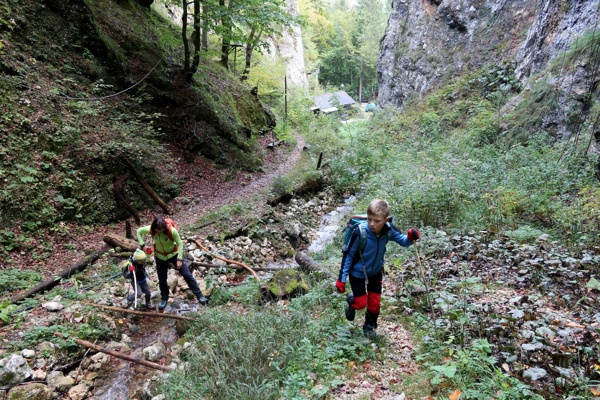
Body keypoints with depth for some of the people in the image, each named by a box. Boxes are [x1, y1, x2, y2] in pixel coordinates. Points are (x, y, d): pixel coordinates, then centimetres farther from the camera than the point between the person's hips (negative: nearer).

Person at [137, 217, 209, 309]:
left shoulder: (172, 231, -31)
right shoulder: (150, 230, -21)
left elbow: (180, 244, -19)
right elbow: (139, 231, -1)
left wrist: (179, 259, -20)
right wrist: (142, 245, -11)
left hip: (174, 254, -3)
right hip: (160, 257, 3)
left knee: (187, 275, -5)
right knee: (162, 279, 13)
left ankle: (199, 296, 3)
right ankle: (164, 299, 39)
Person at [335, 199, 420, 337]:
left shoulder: (388, 229, -24)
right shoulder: (360, 232, -34)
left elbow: (402, 240, -4)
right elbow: (348, 255, -20)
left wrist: (410, 238, -29)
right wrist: (342, 278, -15)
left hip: (376, 272, 4)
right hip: (357, 273, -3)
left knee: (375, 303, 14)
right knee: (361, 303, 4)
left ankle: (369, 326, 42)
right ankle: (351, 301, 40)